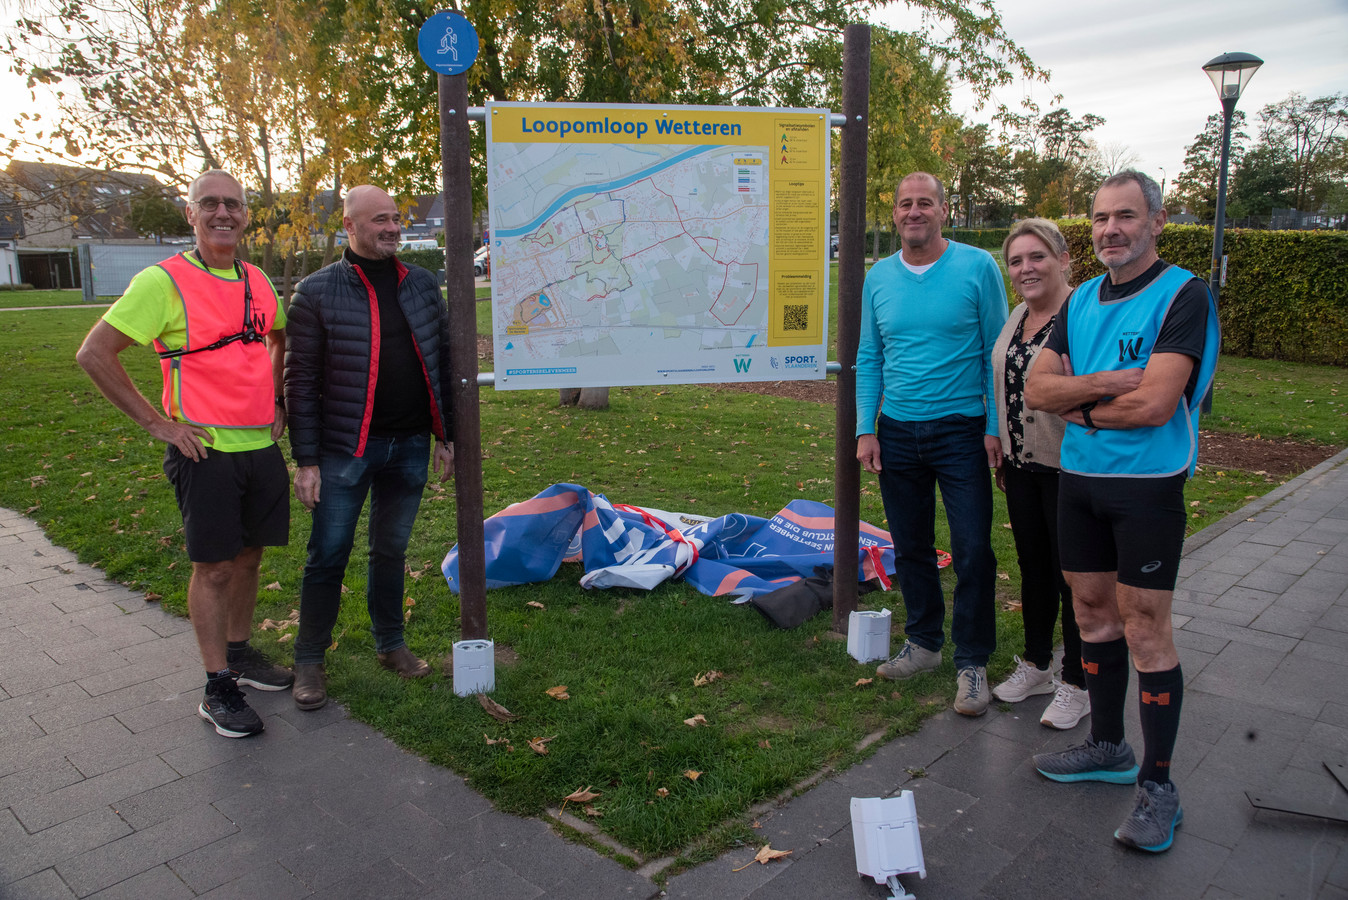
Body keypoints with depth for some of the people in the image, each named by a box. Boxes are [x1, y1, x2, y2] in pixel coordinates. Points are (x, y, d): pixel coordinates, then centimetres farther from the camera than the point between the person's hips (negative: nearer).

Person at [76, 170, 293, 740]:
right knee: (213, 567, 1)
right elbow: (94, 354, -11)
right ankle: (217, 689, 12)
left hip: (262, 447, 6)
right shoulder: (163, 281, -10)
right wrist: (157, 422, -11)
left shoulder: (257, 281, 9)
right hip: (205, 451, -6)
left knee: (248, 556, 14)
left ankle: (239, 655, 32)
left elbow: (281, 337, 29)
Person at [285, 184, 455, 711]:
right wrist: (306, 459, -10)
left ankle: (390, 644, 30)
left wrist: (447, 436, 9)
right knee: (328, 556, 3)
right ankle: (309, 660, 18)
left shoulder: (423, 286, 7)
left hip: (410, 446, 4)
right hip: (345, 449, -3)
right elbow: (301, 381, -6)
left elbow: (444, 363, 11)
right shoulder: (317, 292, -5)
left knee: (391, 551, 16)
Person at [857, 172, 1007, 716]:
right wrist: (865, 430, 2)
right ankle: (924, 642, 29)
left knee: (972, 551, -3)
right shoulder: (879, 277, 6)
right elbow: (869, 359, 9)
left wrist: (995, 427, -8)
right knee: (910, 548, 12)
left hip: (961, 431, -4)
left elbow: (996, 353, -3)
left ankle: (972, 662, 12)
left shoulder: (978, 267, -4)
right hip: (897, 432, 4)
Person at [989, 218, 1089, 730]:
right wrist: (1002, 455, 18)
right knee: (1033, 567, 18)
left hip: (1068, 467, -7)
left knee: (1072, 574, 4)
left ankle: (1077, 683, 20)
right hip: (1021, 463, 8)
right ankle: (1036, 665, 34)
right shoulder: (1017, 318, 11)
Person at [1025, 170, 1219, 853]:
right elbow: (1036, 389, 1)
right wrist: (1108, 383, -15)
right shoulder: (1081, 300, 10)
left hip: (1147, 485, -6)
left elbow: (1155, 404, -22)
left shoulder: (1183, 296, -11)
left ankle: (1157, 786, 12)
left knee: (1145, 631, -2)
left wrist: (1079, 406, -6)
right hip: (1078, 480, 7)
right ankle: (1108, 747, 32)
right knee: (1093, 615, 15)